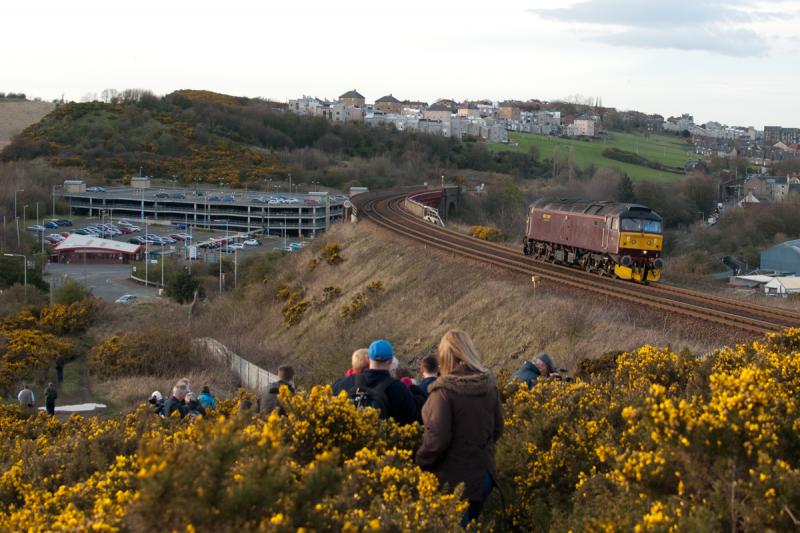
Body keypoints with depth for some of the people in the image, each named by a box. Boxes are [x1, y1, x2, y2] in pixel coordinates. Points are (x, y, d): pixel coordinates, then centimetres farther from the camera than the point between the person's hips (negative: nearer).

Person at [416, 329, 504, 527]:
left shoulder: (444, 390, -20)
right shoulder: (489, 385, 0)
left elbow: (436, 440, -21)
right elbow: (497, 429, 10)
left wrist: (419, 464, -5)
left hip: (454, 481, -6)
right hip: (483, 475, 6)